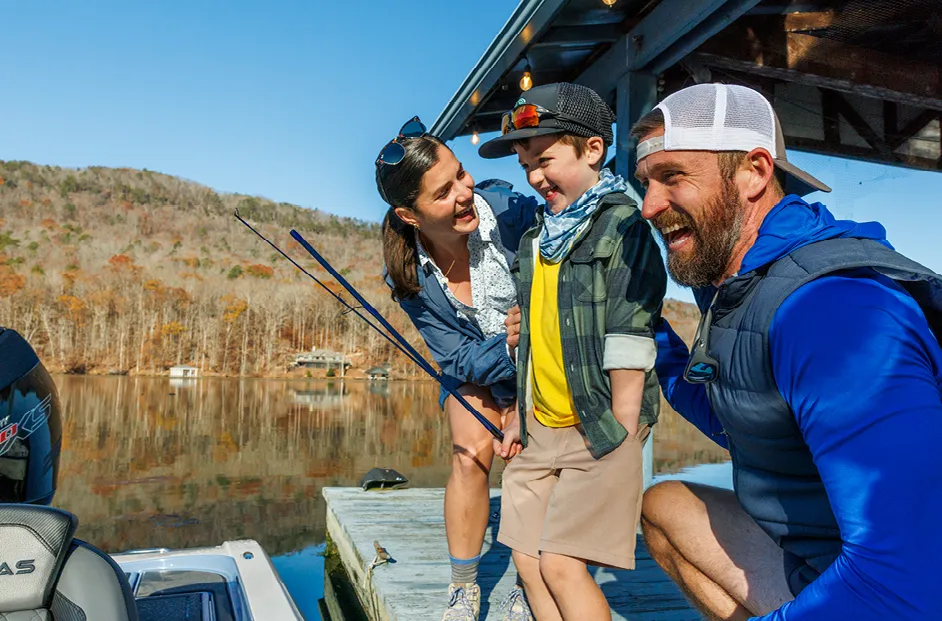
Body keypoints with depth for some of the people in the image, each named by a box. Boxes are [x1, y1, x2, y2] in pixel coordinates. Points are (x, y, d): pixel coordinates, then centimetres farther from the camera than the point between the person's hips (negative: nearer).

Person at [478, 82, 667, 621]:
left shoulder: (622, 225, -10)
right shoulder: (538, 235, 13)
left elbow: (629, 341, -16)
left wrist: (620, 436, -16)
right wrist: (521, 414, 16)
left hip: (597, 429, -7)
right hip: (540, 428, 7)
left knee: (562, 564, -6)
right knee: (528, 558, 9)